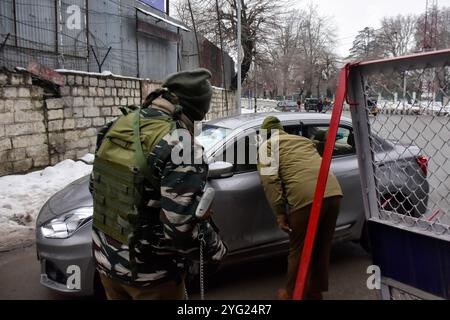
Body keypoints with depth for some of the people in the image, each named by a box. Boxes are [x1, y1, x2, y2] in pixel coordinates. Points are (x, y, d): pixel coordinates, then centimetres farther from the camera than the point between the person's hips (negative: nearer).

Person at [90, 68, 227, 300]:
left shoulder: (116, 127, -2)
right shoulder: (181, 147, -25)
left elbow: (95, 187, 9)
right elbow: (184, 226, -28)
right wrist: (216, 249, -10)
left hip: (106, 259, 7)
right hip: (149, 273, -6)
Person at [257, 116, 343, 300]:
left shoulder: (267, 145, 13)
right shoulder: (304, 140, 33)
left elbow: (270, 179, -1)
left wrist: (279, 213, -2)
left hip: (306, 197, -6)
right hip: (333, 192, 6)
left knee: (299, 250, 11)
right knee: (322, 247, 20)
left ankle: (292, 294, 26)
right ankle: (316, 291, 36)